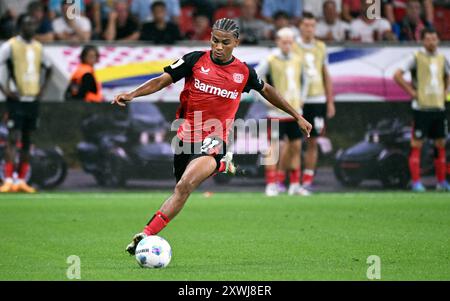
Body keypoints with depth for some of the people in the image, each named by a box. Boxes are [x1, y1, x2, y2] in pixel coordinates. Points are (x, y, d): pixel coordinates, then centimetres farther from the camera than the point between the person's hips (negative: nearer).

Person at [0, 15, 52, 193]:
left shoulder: (38, 47, 12)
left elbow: (48, 68, 27)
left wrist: (43, 88, 14)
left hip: (33, 100, 6)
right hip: (16, 99, -6)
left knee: (27, 141, 7)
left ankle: (21, 181, 11)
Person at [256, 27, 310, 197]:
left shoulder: (298, 60, 8)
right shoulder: (270, 61, -8)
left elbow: (303, 80, 25)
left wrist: (301, 98, 14)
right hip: (277, 112, -6)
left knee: (296, 146, 8)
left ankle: (295, 185, 16)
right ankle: (271, 185, -3)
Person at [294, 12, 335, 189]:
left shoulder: (321, 47, 11)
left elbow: (326, 76, 16)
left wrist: (330, 102, 12)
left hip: (318, 100, 4)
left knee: (313, 141, 6)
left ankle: (307, 180, 12)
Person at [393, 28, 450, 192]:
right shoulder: (416, 57, -6)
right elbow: (397, 75, -11)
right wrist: (411, 91, -12)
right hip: (421, 107, -6)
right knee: (416, 144, -5)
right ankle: (416, 182, -3)